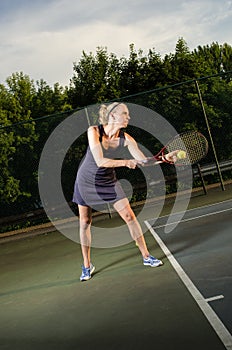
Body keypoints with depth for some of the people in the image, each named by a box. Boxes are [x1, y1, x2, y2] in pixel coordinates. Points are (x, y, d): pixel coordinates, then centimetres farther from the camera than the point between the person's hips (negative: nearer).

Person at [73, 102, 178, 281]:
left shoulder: (126, 139, -16)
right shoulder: (94, 131, -24)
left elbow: (144, 161, -16)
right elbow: (100, 161, -33)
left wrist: (164, 157, -32)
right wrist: (125, 162, -42)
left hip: (109, 181, 2)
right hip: (86, 181, -2)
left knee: (130, 216, -6)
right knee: (85, 222, 5)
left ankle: (146, 256, 7)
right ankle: (87, 265, 21)